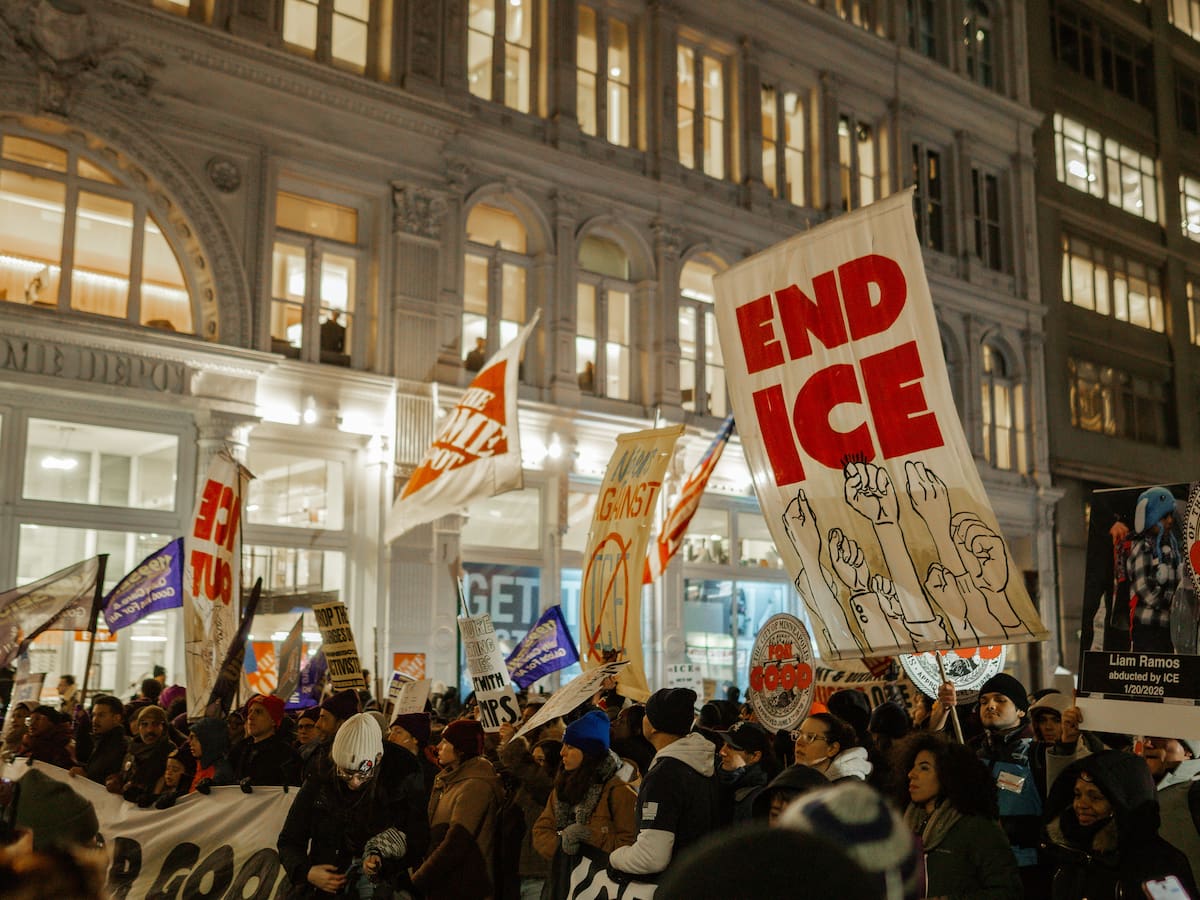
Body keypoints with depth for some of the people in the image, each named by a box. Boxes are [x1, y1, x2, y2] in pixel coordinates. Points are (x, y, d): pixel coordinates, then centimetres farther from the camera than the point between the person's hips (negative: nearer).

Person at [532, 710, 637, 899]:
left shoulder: (617, 791, -11)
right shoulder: (563, 786, 11)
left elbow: (630, 845, -17)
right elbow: (540, 832, 8)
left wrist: (590, 835, -22)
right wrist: (560, 843, -11)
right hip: (561, 884, 6)